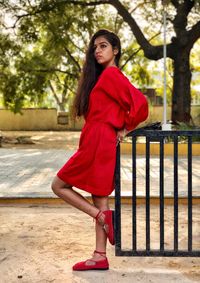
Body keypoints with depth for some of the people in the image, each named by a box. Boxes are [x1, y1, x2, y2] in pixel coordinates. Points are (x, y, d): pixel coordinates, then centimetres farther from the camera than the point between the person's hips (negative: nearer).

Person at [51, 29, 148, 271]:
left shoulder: (111, 74, -11)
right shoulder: (103, 76, 18)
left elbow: (139, 103, -21)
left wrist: (125, 129, -7)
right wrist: (123, 127, 12)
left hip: (97, 145, -10)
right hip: (99, 144, 10)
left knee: (59, 186, 1)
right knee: (99, 201, 9)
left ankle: (103, 215, -4)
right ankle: (100, 257, 14)